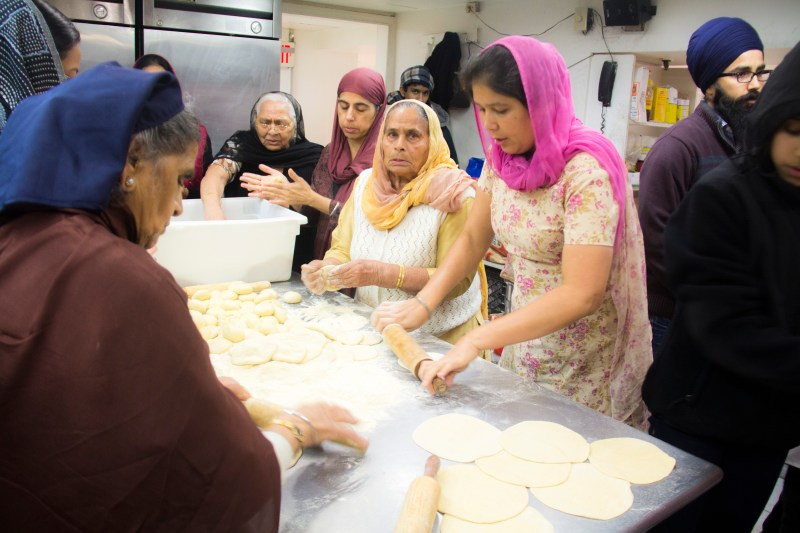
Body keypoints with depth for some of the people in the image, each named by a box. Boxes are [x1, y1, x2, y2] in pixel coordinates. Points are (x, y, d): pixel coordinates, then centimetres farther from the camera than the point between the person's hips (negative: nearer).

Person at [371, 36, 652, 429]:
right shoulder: (502, 158, -2)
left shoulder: (586, 171, -24)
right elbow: (473, 238, 6)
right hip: (523, 343, 6)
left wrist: (476, 340, -30)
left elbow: (582, 294, -29)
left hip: (584, 368, -6)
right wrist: (422, 304, -6)